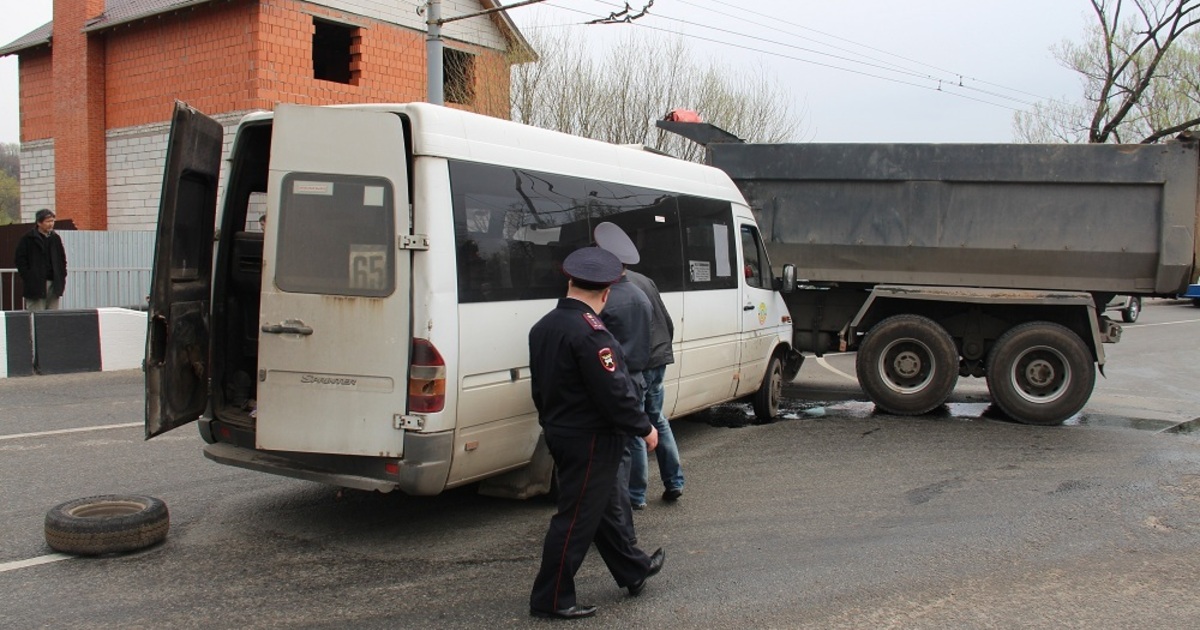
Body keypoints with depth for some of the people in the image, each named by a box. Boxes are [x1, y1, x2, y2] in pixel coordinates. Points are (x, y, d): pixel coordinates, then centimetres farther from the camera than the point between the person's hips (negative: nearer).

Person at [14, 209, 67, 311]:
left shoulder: (55, 238, 14)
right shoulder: (28, 239, -2)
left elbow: (62, 259, 20)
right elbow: (20, 260, -3)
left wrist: (62, 277, 10)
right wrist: (27, 278, -10)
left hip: (54, 283, 5)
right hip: (36, 284, -5)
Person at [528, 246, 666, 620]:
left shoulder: (543, 326, 6)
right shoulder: (590, 331, -23)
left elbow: (541, 385, 16)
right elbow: (613, 390, -24)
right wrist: (644, 428, -12)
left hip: (561, 432, 10)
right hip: (591, 439, -10)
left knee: (606, 505, 22)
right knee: (577, 519, 1)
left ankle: (634, 571, 39)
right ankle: (550, 599, 10)